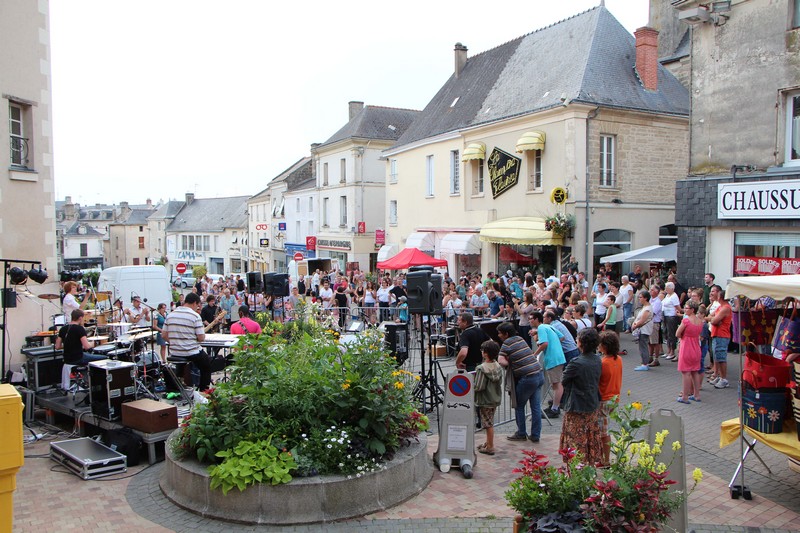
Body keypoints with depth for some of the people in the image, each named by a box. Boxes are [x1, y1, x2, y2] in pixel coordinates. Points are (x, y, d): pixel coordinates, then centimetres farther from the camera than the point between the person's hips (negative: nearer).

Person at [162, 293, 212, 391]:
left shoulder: (171, 315, 3)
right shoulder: (195, 316, -13)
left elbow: (164, 335, 6)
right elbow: (201, 338, -15)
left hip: (174, 353, 6)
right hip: (191, 353, -6)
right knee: (207, 366, 21)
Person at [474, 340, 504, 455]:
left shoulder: (481, 368, -23)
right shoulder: (498, 367, -2)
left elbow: (479, 387, -23)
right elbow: (500, 382, 6)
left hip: (485, 400, -7)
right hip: (495, 398, 7)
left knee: (488, 424, 2)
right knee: (490, 422, 20)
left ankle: (490, 447, 11)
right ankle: (488, 443, 32)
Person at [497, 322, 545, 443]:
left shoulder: (507, 343, -8)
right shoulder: (520, 339, 15)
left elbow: (501, 361, -14)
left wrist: (509, 363, 2)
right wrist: (512, 361, 12)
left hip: (527, 378, -7)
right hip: (539, 374, 7)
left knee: (519, 406, 10)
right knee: (536, 407, 10)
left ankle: (521, 434, 19)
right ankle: (535, 435, 15)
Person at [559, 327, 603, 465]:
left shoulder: (576, 363, -26)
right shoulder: (598, 360, -4)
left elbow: (563, 380, -14)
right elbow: (598, 380, 8)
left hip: (577, 408, -7)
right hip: (593, 405, 7)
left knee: (576, 438, 6)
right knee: (592, 434, 21)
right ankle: (593, 460, 33)